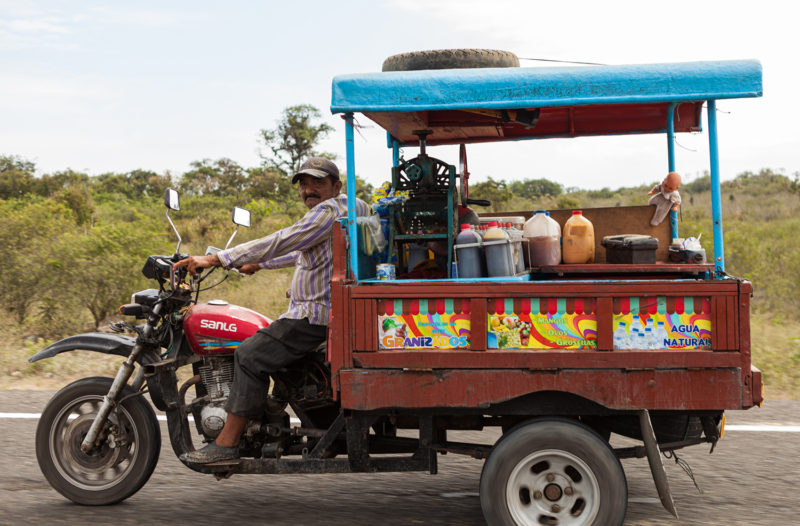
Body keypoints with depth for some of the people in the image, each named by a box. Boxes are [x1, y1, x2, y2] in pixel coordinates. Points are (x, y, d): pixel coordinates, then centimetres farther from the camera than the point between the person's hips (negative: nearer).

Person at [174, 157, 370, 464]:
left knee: (250, 356, -17)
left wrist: (215, 259, -23)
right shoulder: (337, 210, 22)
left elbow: (279, 243, -22)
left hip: (315, 314, -11)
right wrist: (259, 264, 40)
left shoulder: (331, 209, -13)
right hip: (312, 310, 11)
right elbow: (300, 254, 35)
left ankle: (226, 443, -18)